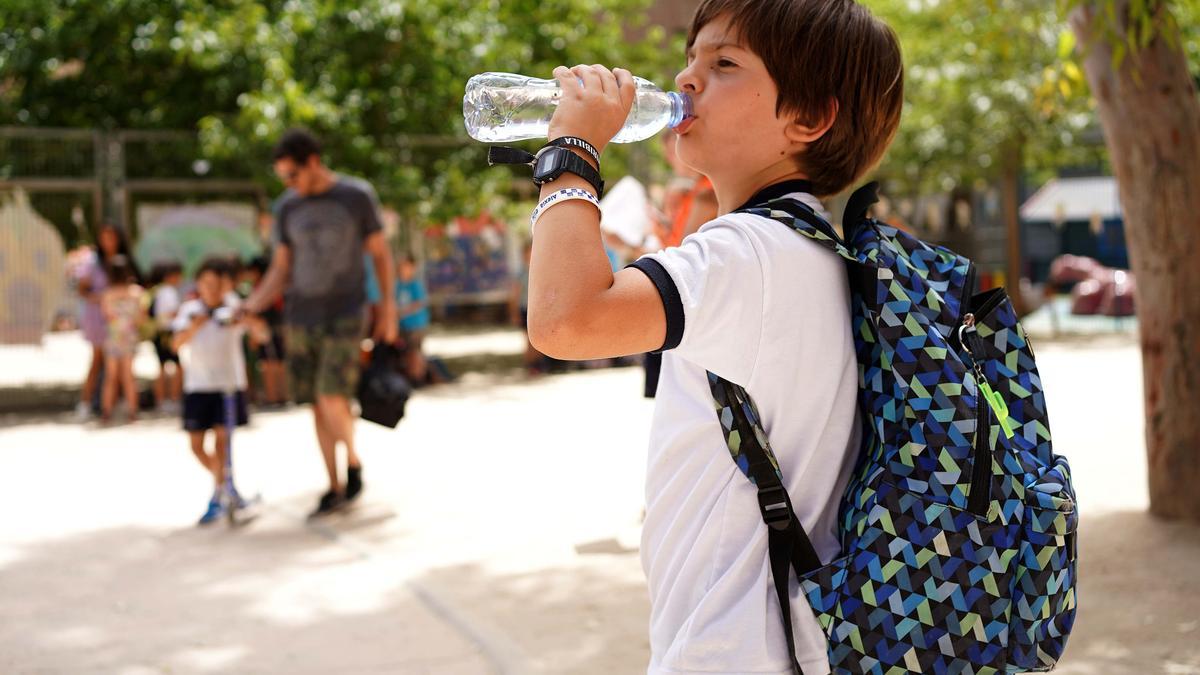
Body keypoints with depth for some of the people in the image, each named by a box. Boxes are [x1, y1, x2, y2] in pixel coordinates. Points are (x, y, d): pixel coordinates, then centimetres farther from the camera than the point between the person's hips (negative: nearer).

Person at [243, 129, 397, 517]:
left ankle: (353, 463, 10)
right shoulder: (288, 208, 7)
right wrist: (250, 307, -5)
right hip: (300, 320, 4)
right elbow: (280, 270, 10)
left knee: (333, 399, -16)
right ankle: (335, 487, 14)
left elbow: (380, 253, 5)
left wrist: (388, 307, 1)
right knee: (318, 406, 3)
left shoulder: (358, 197, -2)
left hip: (344, 317, -4)